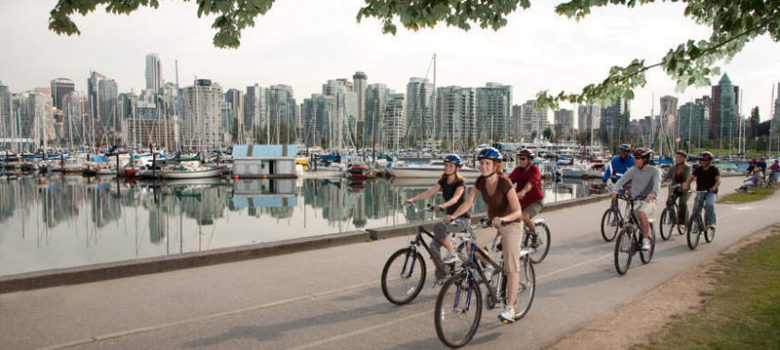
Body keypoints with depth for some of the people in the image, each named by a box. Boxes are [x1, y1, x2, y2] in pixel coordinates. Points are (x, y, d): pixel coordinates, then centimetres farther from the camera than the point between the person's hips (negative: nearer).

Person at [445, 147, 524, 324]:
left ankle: (509, 309, -5)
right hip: (492, 222, 6)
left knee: (511, 267, -10)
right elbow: (467, 203, -10)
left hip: (511, 224, -6)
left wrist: (503, 219, -49)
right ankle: (489, 265, 13)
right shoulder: (481, 182, -10)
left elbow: (517, 211, -30)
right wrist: (453, 216, -26)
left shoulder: (505, 184, -25)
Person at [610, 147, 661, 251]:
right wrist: (615, 190, -33)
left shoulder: (654, 171, -6)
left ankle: (645, 240, -19)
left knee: (641, 214, -34)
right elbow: (622, 179, -11)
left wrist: (653, 193, -47)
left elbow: (657, 183, -25)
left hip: (648, 201, -4)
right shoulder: (633, 170, 2)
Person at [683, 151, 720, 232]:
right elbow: (691, 178, -4)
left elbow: (718, 180, -16)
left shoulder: (714, 169, -4)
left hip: (710, 192, -3)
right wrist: (686, 185, -25)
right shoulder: (698, 169, 4)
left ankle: (710, 223, -20)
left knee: (709, 204, -31)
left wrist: (714, 187, -37)